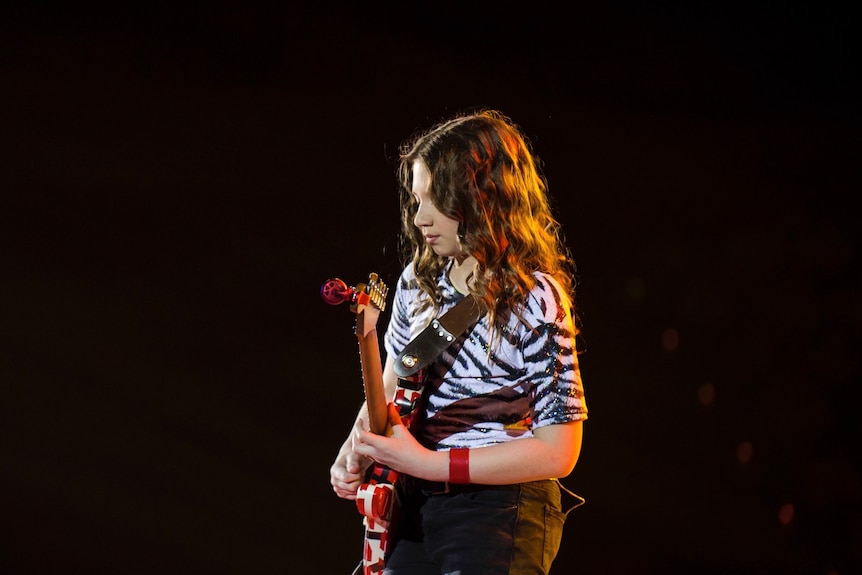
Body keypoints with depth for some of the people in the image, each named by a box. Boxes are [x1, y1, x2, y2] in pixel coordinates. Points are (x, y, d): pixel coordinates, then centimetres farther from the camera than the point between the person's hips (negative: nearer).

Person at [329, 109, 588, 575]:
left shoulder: (536, 303, -16)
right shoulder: (419, 280, 4)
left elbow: (557, 452, -17)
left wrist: (429, 463, -19)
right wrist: (356, 451, -3)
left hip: (500, 513, -6)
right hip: (416, 510, 7)